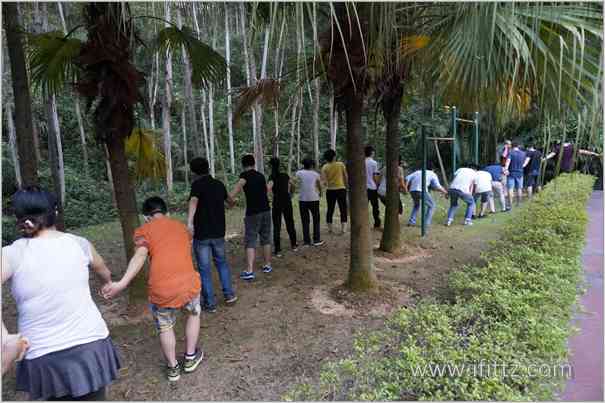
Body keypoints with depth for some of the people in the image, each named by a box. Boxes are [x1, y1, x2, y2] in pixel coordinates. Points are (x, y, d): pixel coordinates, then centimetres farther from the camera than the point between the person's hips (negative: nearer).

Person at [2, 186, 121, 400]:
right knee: (93, 396, 20)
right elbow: (102, 269, 17)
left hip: (45, 357, -1)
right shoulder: (79, 244, -4)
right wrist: (109, 283, 39)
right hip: (91, 346, 1)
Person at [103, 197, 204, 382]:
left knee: (165, 327, 26)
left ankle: (173, 367, 38)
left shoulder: (144, 230, 8)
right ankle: (190, 357, 41)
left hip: (160, 290, -2)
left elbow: (140, 256, -10)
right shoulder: (181, 226, 20)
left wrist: (122, 283, -17)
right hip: (188, 284, 2)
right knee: (194, 314, 33)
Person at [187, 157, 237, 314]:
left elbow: (193, 201, -30)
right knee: (222, 262, 22)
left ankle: (210, 303, 11)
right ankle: (229, 294, 19)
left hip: (201, 233, -5)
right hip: (218, 232, 5)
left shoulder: (198, 184, -8)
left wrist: (189, 222, -43)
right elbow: (227, 198, 30)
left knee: (204, 268, 5)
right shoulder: (219, 184, 8)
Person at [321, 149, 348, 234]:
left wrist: (327, 184, 8)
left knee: (330, 209, 12)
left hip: (330, 190, 2)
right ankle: (343, 228, 2)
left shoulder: (324, 167, -3)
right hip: (341, 189, -1)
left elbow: (323, 180, -12)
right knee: (343, 209, 6)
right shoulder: (341, 164, -3)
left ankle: (329, 228, 17)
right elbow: (346, 177, 2)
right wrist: (345, 185, 17)